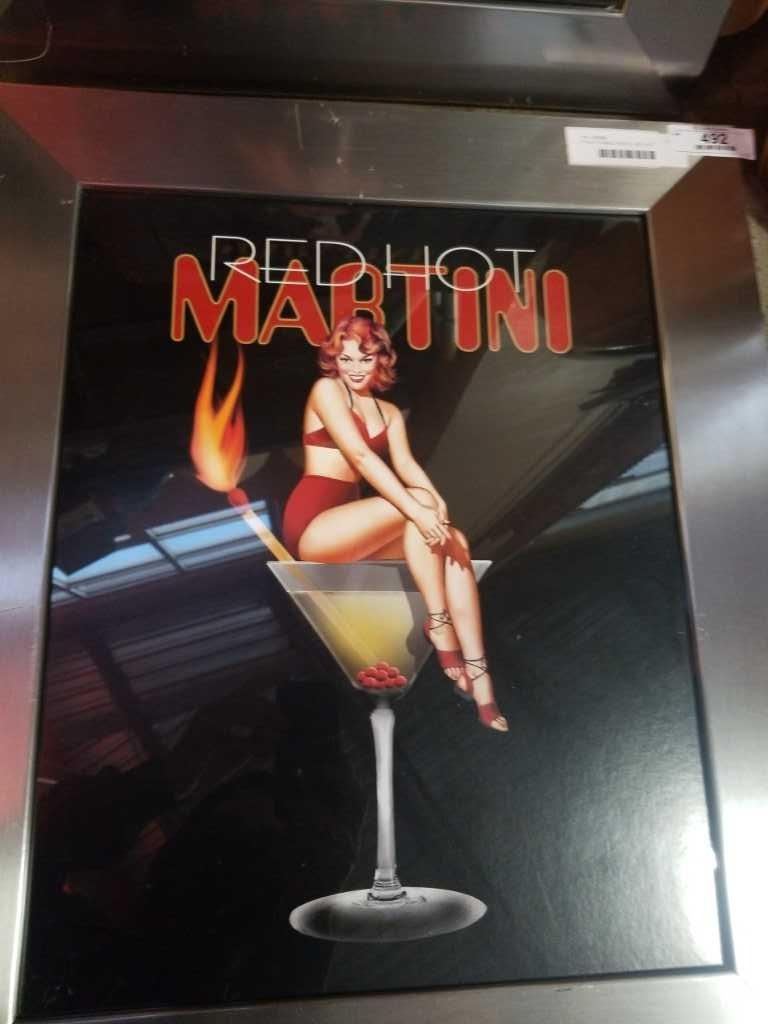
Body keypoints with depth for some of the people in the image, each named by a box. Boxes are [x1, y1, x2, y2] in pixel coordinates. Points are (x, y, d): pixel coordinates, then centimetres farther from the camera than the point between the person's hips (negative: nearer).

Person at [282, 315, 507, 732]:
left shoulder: (390, 413, 17)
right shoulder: (326, 389, -4)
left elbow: (406, 463, -1)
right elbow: (360, 455, -18)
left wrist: (437, 502, -23)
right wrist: (419, 508, -28)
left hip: (350, 527, 6)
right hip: (312, 525, -6)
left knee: (455, 542, -16)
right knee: (418, 505, -27)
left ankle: (478, 677, -21)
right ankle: (437, 620, -16)